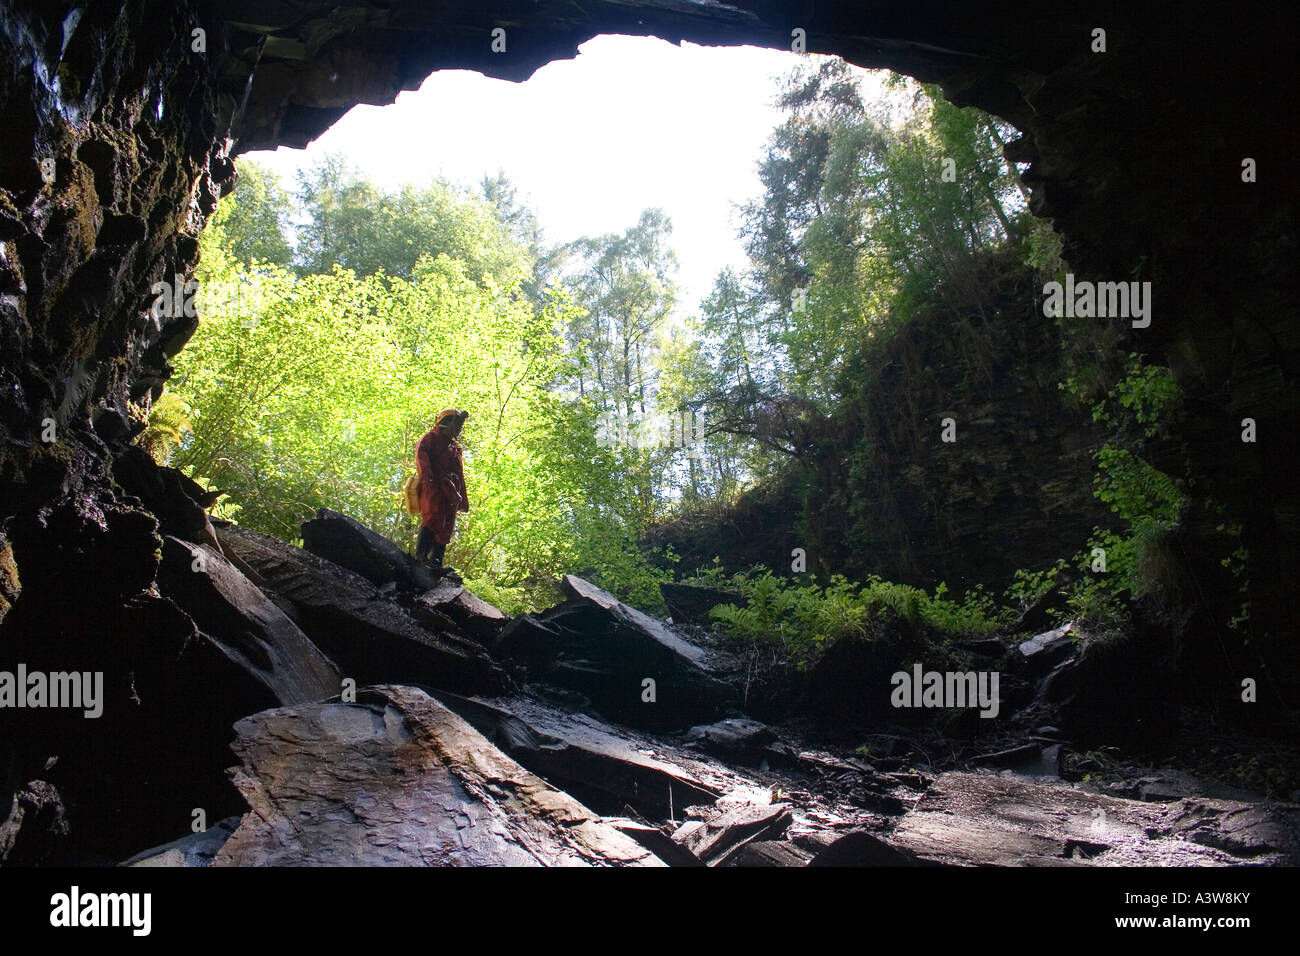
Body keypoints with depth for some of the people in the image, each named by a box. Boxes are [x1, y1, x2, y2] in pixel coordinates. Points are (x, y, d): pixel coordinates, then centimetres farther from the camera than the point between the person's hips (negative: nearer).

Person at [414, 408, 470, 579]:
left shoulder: (455, 449, 36)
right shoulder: (432, 438, 13)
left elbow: (460, 476, 33)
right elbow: (421, 454, -7)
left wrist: (463, 500, 25)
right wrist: (426, 474, -25)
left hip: (451, 491, 8)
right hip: (433, 485, -8)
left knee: (446, 529, -3)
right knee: (435, 518, -27)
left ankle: (436, 564, -8)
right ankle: (420, 557, -32)